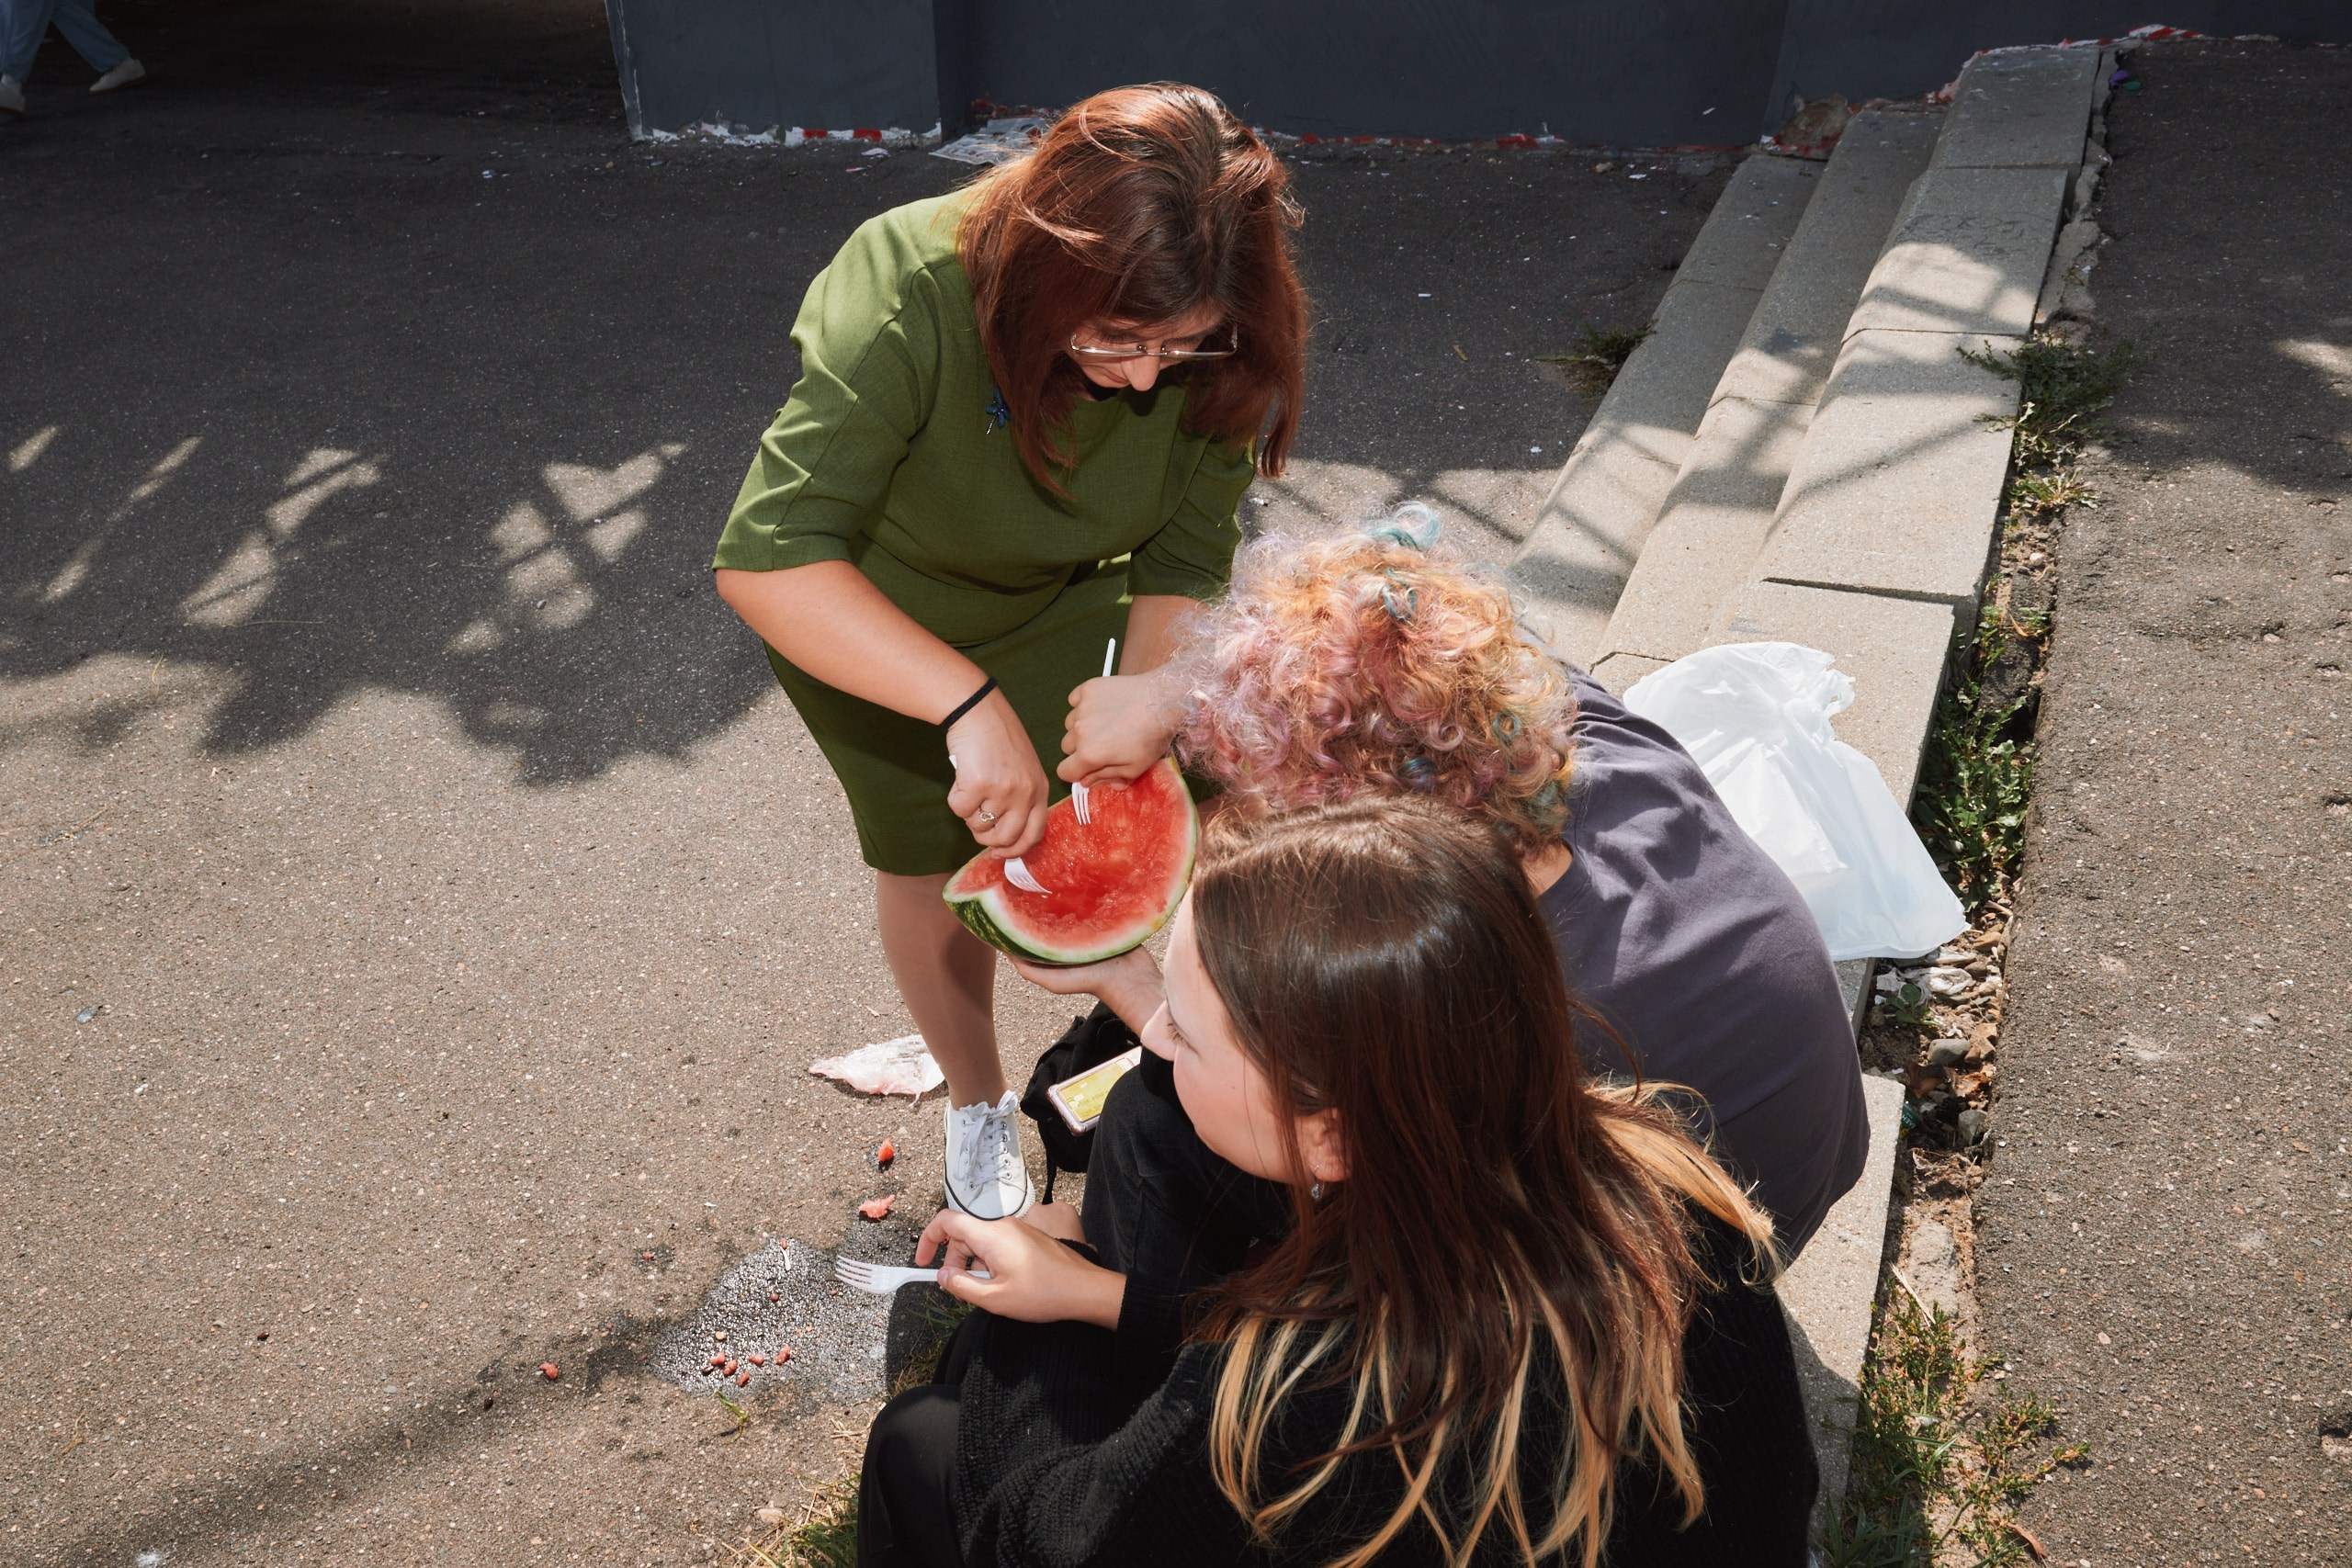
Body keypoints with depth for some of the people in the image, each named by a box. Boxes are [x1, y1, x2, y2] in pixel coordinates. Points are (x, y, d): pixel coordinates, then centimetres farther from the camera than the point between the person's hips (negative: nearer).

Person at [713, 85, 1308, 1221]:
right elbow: (766, 561, -49)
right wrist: (971, 702, -58)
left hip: (1059, 602, 3)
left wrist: (1152, 694, -39)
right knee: (928, 861, 8)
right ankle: (976, 1100, 34)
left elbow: (1181, 567, -19)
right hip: (859, 612, -2)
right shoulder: (909, 295, -42)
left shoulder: (1210, 356, -29)